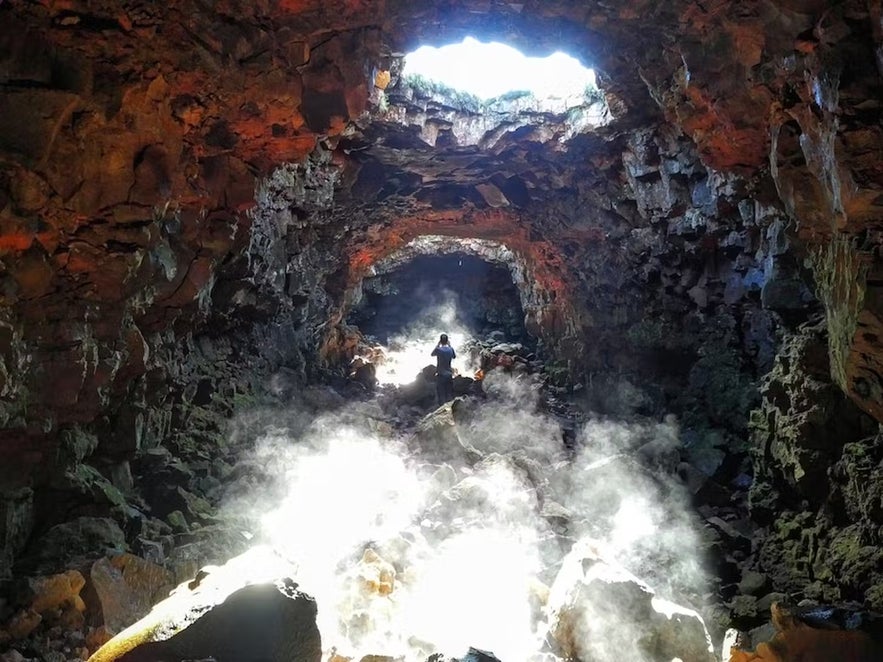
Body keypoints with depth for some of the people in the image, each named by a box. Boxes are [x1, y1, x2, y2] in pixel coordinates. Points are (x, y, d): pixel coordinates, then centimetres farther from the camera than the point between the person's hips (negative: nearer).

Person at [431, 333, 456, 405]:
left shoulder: (438, 349, -15)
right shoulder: (451, 349, -6)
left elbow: (432, 354, 6)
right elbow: (454, 356, 14)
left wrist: (438, 345, 4)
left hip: (440, 374, -3)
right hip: (449, 374, 3)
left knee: (441, 394, 5)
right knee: (449, 394, 13)